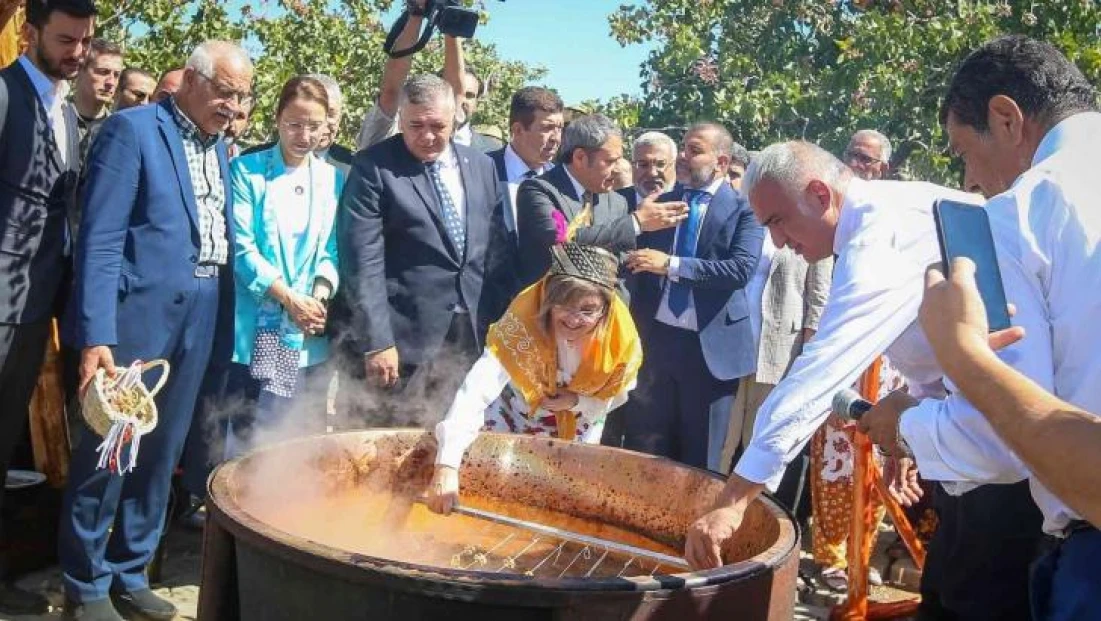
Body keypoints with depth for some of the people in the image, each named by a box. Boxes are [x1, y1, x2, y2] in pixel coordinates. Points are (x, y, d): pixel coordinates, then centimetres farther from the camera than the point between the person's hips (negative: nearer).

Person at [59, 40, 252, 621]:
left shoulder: (218, 147, 14)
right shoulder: (131, 128, -7)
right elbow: (99, 240, -14)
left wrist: (222, 321, 5)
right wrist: (96, 334, -20)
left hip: (198, 323, 7)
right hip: (137, 315, -7)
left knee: (160, 455, 14)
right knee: (106, 452, 4)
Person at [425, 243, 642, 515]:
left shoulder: (621, 337, -31)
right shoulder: (523, 319, -39)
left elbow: (613, 397, -9)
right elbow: (477, 390, -49)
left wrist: (577, 402, -31)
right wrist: (447, 465, -60)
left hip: (579, 425, 2)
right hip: (519, 409, -1)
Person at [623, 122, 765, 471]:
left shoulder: (743, 209, -3)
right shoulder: (660, 202, 10)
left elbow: (742, 269, -18)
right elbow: (639, 261, 13)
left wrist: (671, 265, -20)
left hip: (711, 347, -3)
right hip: (655, 339, 4)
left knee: (699, 459, 8)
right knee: (643, 451, 8)